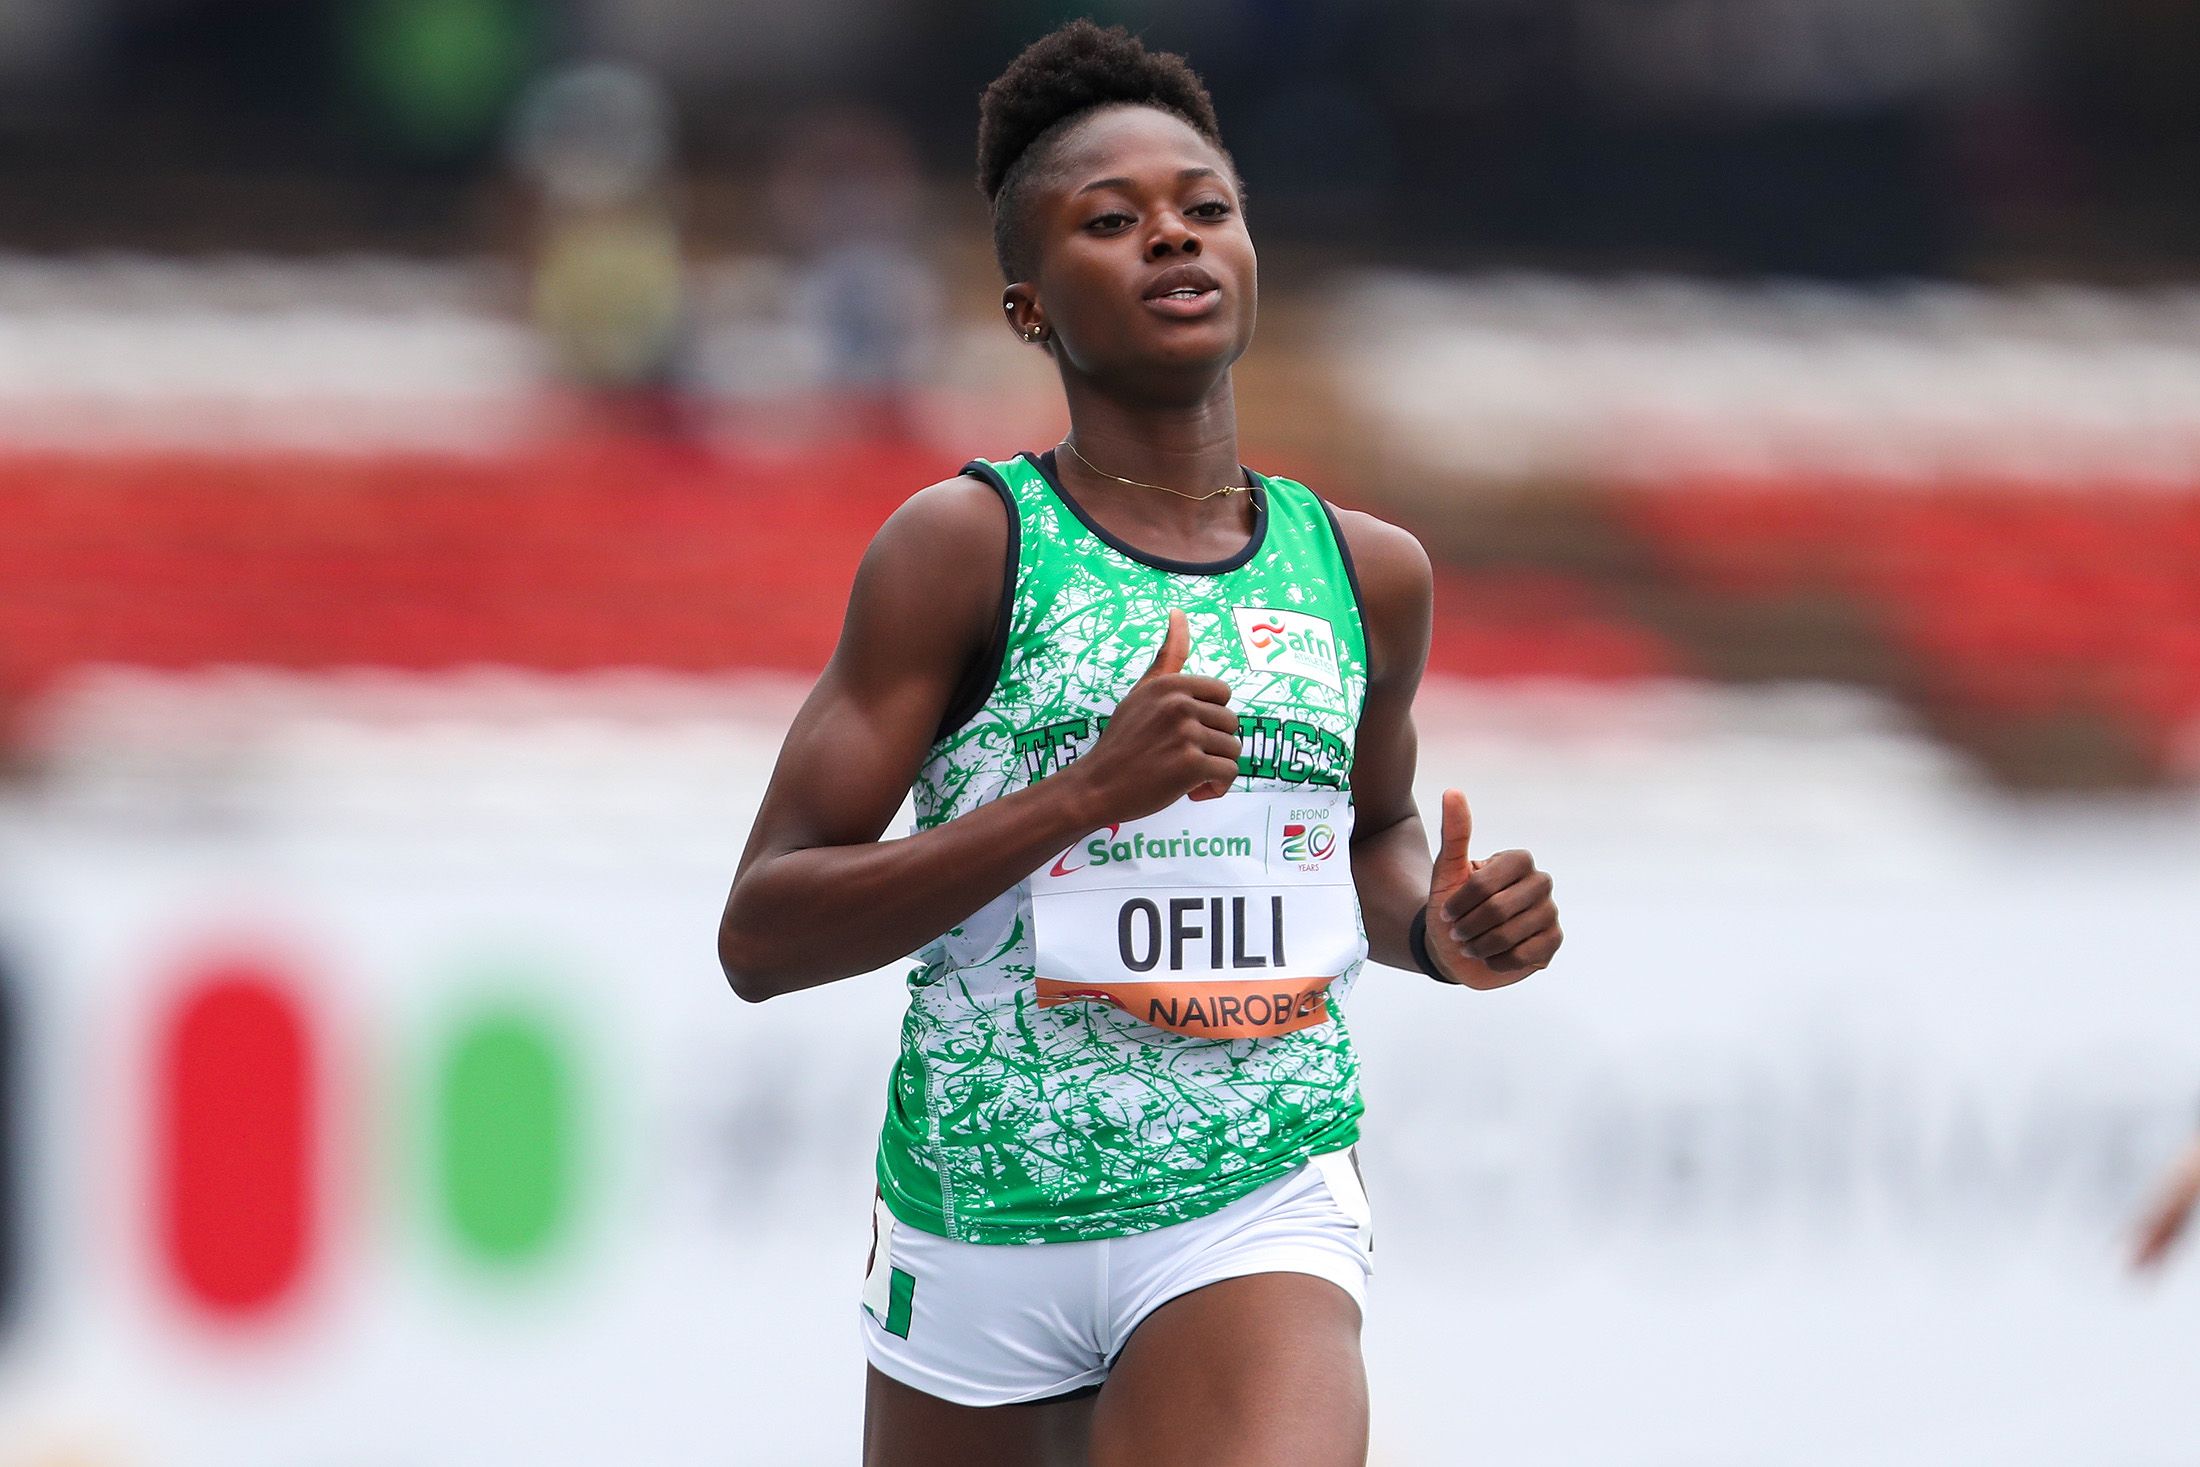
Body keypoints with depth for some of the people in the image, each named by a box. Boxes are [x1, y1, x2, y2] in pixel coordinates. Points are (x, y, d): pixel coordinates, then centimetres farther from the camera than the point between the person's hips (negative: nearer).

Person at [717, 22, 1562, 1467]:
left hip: (1259, 1222, 1)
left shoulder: (1366, 575, 7)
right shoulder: (966, 547, -6)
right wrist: (1087, 793, -21)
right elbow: (760, 937, -12)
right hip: (982, 1224, -1)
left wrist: (1436, 931, 5)